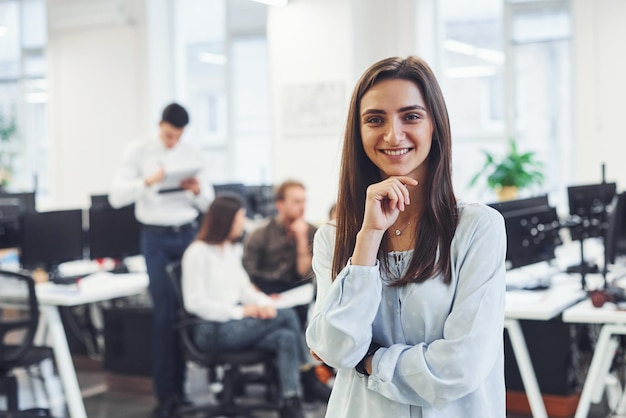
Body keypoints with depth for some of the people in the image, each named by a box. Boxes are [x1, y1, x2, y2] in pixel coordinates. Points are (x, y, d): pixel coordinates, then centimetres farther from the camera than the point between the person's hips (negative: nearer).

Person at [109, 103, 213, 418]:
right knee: (164, 315, -4)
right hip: (156, 237, -3)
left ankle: (179, 387, 15)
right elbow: (116, 197, -8)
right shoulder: (138, 152, -1)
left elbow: (208, 204, 11)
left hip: (188, 234, 3)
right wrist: (147, 181, -21)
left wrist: (198, 191, -11)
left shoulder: (192, 155, 7)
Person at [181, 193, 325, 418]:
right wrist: (240, 311, -18)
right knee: (287, 316, -19)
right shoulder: (198, 253, -8)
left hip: (235, 323, 8)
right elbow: (195, 302, -14)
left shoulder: (232, 250, 17)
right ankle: (309, 378, -7)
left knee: (286, 337, -19)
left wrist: (264, 303, -6)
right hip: (215, 331, -8)